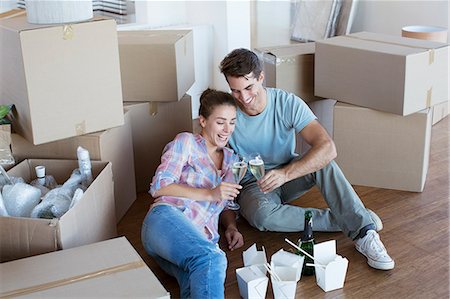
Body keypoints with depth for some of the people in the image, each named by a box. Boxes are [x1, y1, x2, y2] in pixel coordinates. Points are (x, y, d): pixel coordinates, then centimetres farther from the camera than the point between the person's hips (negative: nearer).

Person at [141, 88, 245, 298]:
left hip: (203, 239, 5)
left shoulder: (232, 160, 29)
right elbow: (158, 187, 1)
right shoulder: (186, 142, 11)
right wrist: (209, 194, -5)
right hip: (168, 218, -4)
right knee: (211, 258, -39)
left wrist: (231, 227, 12)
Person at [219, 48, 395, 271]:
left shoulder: (287, 103, -18)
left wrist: (285, 173, -44)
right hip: (251, 185, -1)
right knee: (262, 215, -36)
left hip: (288, 176, 1)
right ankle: (344, 221, -22)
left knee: (322, 160, -31)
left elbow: (328, 147, -30)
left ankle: (363, 231, -30)